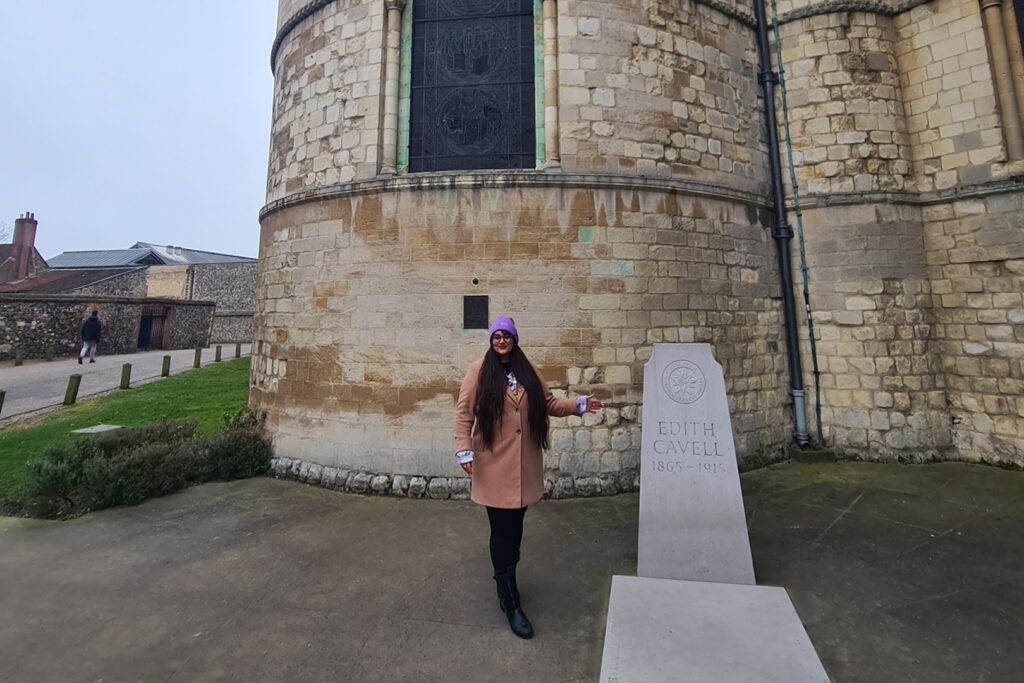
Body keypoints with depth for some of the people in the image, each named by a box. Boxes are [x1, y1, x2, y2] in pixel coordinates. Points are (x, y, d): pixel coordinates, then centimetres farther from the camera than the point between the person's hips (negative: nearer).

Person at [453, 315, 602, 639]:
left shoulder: (527, 370, 7)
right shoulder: (479, 371, -5)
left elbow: (547, 404, 12)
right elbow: (464, 413, -7)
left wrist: (578, 404, 0)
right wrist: (464, 450, -15)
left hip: (524, 464, 4)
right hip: (494, 465, -4)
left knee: (514, 526, 17)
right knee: (502, 531, 2)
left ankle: (505, 578, 40)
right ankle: (510, 603, 16)